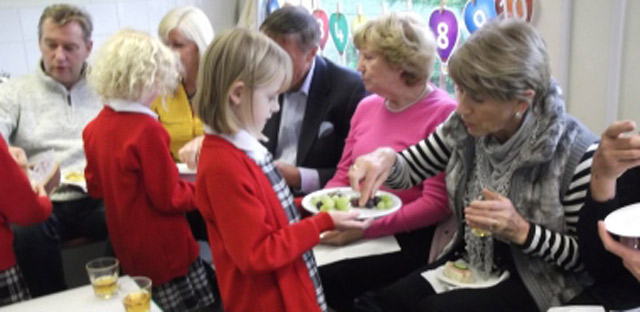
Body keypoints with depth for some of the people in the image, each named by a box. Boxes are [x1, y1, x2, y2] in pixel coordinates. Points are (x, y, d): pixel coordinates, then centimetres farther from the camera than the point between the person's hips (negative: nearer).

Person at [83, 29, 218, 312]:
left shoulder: (94, 127, -1)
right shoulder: (147, 129, -24)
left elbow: (95, 187, 11)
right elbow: (170, 198, -19)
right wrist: (201, 191, -3)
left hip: (127, 252, 8)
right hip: (164, 254, -8)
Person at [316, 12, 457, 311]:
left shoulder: (444, 114, -12)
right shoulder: (366, 106, 10)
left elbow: (436, 204, -15)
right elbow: (343, 176, 13)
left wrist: (366, 227, -20)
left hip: (407, 240, -6)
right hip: (355, 231, 6)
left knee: (323, 280, -23)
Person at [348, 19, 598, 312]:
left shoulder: (576, 152, -21)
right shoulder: (465, 125, -7)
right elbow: (410, 170, 5)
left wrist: (521, 230, -27)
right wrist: (385, 159, -19)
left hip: (535, 282, -4)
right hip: (466, 263, 5)